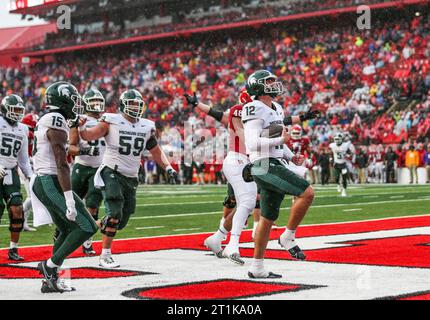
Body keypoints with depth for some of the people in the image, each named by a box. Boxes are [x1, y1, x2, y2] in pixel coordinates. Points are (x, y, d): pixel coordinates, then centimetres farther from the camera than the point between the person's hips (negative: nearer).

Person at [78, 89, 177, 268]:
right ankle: (105, 257, -8)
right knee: (115, 214, -18)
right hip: (111, 173, -6)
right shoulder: (111, 122, -6)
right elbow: (89, 136, -7)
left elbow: (156, 151, 18)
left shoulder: (147, 127, 9)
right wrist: (81, 127, -27)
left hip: (130, 178, 6)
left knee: (122, 221, 8)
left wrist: (167, 167, 6)